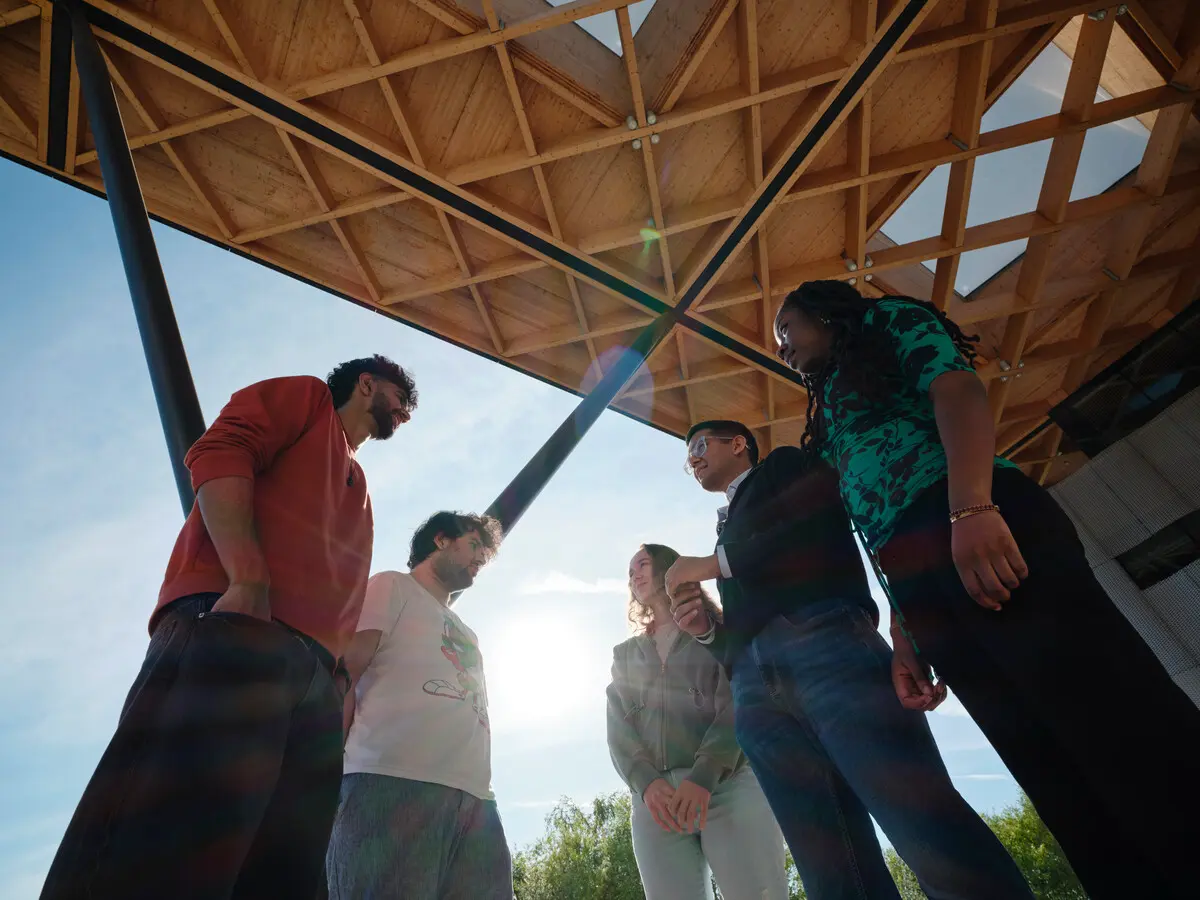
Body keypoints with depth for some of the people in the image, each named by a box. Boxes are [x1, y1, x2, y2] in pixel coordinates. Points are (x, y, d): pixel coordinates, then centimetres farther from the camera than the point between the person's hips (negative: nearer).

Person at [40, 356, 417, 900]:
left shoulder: (357, 489, 36)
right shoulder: (307, 396, 16)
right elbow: (220, 452, -4)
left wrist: (342, 680, 12)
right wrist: (249, 581, -18)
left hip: (313, 673, 8)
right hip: (232, 625, -7)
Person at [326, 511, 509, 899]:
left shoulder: (465, 632, 33)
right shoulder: (393, 587, 11)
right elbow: (344, 672, -1)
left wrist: (478, 786, 14)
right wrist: (333, 760, -11)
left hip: (475, 795, 7)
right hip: (396, 781, -7)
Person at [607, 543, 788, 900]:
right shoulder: (625, 654, 22)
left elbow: (736, 706, -3)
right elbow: (618, 729, 9)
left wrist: (704, 776, -19)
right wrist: (646, 783, -12)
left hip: (728, 783, -2)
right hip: (655, 796, 3)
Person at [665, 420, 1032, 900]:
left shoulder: (786, 466, 20)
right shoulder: (729, 530, 35)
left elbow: (824, 524, -2)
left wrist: (713, 563, 2)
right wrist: (706, 628, 8)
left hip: (824, 644, -5)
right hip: (756, 694, 6)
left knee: (927, 828, -18)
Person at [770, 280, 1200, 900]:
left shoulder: (887, 321, 18)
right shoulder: (832, 420, 34)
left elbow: (958, 390, -4)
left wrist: (971, 508, -21)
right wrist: (904, 639, 13)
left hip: (981, 534, -6)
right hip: (918, 583, 7)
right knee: (1068, 792, 1)